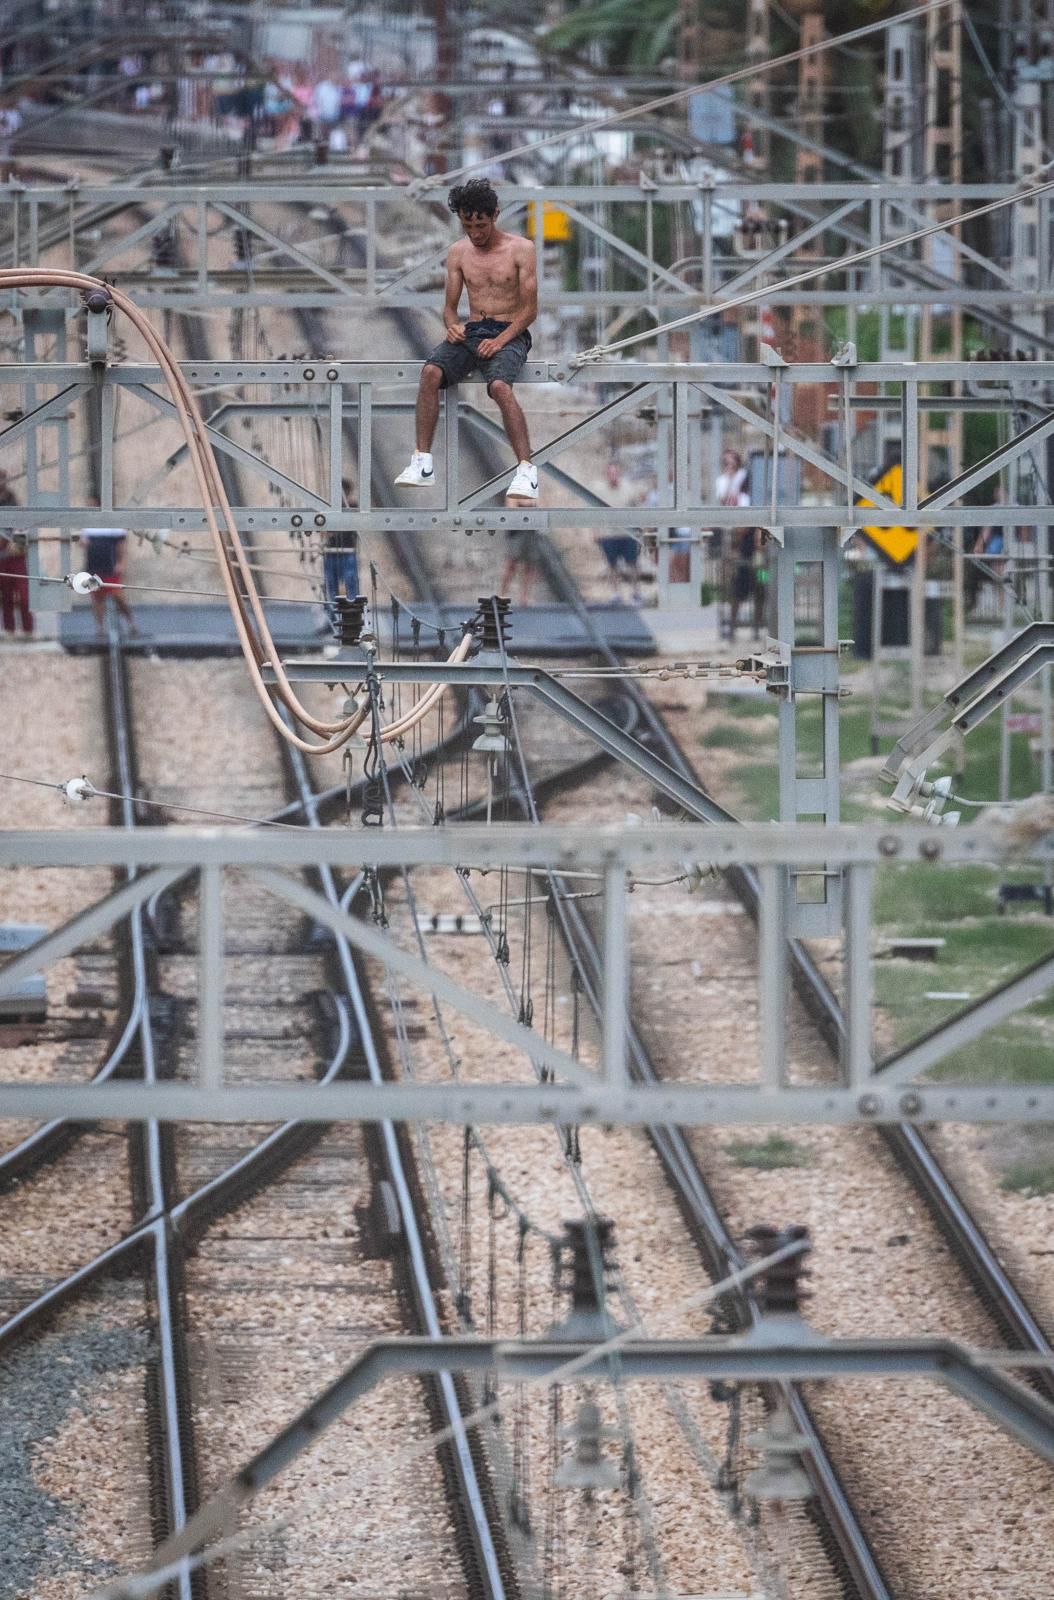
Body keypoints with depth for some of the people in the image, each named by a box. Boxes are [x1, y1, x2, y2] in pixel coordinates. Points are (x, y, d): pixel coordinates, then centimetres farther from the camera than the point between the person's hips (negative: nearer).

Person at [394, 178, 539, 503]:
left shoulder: (520, 249, -2)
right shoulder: (459, 252, 11)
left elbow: (530, 309, -4)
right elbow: (450, 306, 15)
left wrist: (500, 340, -18)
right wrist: (452, 326, -9)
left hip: (510, 333, -4)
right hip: (471, 331, 4)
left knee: (500, 385, -36)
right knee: (431, 372, -27)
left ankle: (526, 469, -38)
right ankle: (422, 462, -27)